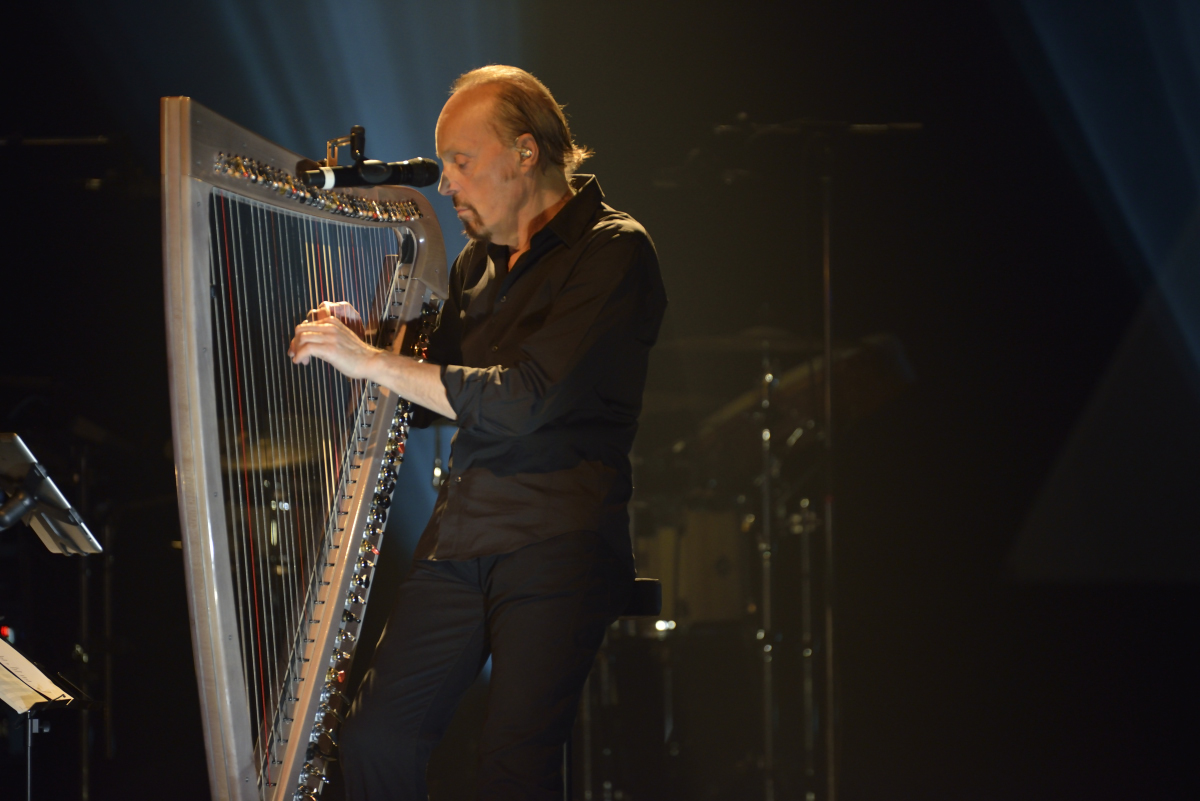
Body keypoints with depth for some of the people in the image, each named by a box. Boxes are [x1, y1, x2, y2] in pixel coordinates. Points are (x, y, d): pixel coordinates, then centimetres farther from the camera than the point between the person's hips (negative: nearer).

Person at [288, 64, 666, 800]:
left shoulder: (612, 252, -9)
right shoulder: (479, 260, 16)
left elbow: (526, 401, -19)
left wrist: (373, 362, -15)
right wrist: (361, 341, 6)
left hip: (556, 546, -7)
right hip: (459, 538, 7)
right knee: (377, 737, -4)